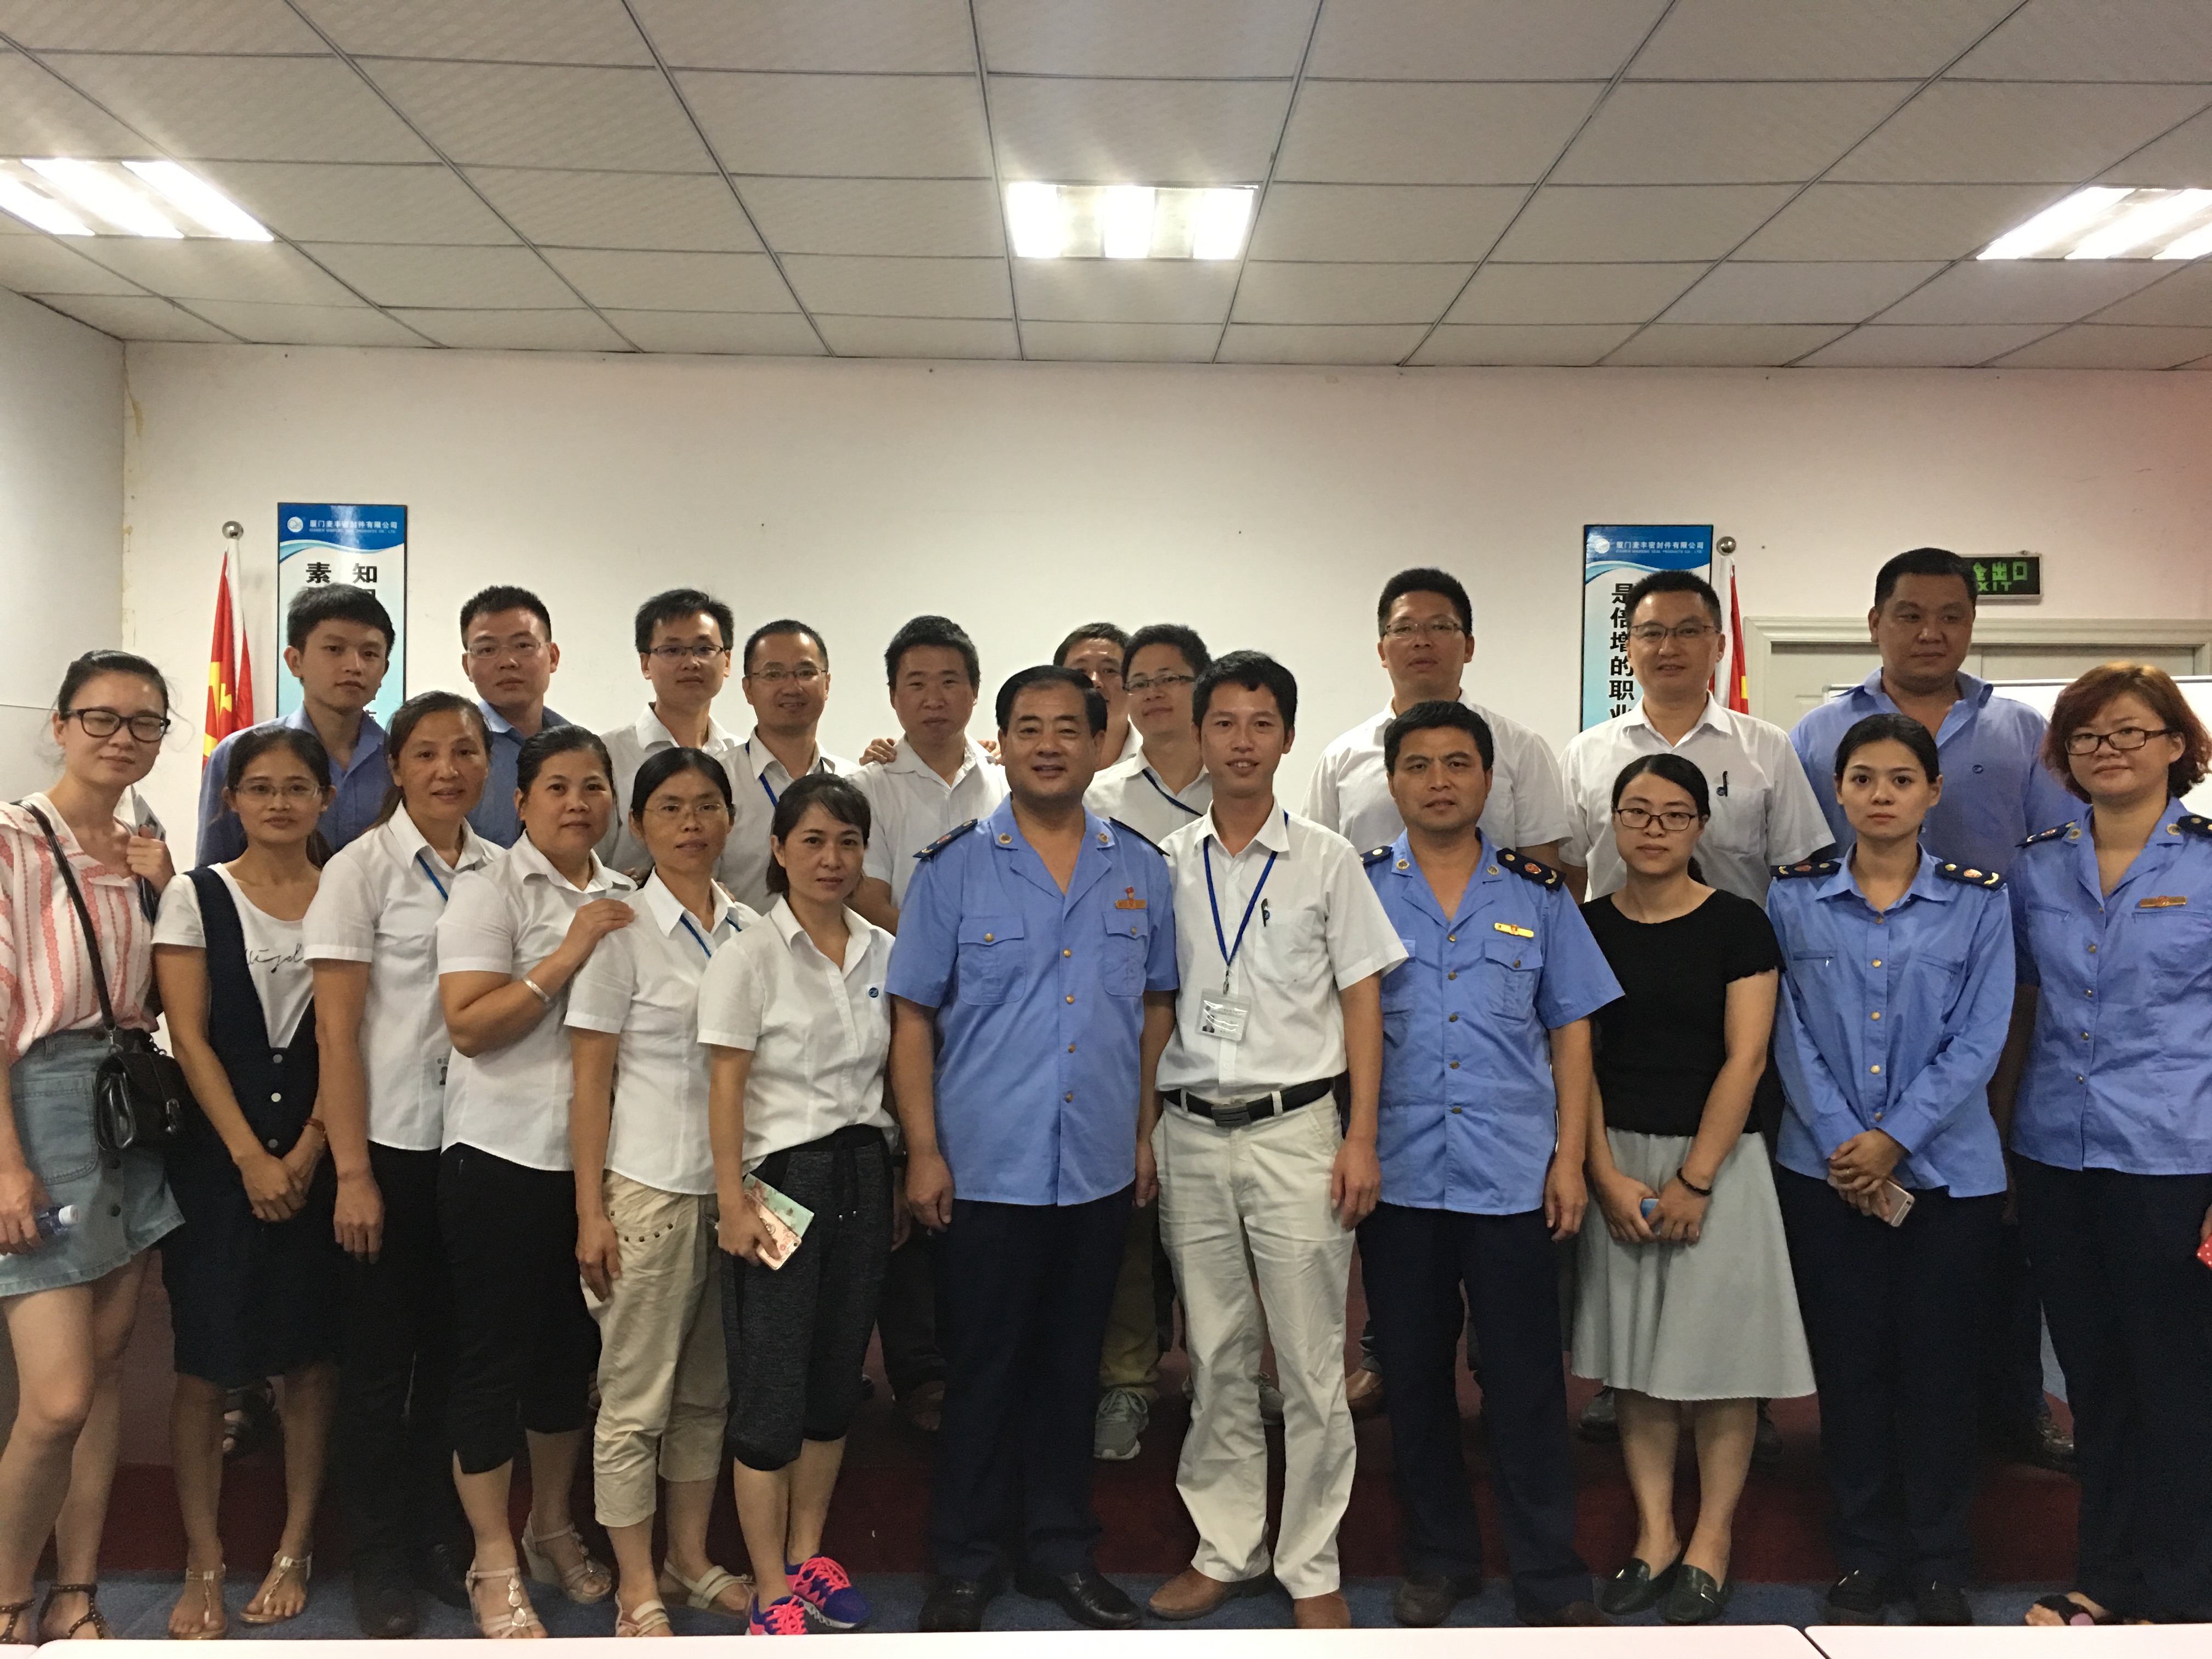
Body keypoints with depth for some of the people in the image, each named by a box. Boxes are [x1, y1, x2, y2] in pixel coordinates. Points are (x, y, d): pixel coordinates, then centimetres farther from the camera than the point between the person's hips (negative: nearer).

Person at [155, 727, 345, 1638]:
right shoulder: (195, 896, 2)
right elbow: (189, 1036, -3)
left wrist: (306, 1153, -9)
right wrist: (251, 1157, -9)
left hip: (317, 1159, 1)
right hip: (216, 1156, -1)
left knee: (311, 1358, 6)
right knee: (205, 1364, 1)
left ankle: (295, 1551, 19)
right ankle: (203, 1564, 13)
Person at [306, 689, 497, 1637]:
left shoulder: (501, 871, 4)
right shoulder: (361, 870, -7)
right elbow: (336, 1030, -9)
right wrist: (353, 1172, -12)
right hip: (390, 1142, -4)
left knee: (455, 1349, 12)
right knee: (380, 1357, 7)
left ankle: (441, 1540, 28)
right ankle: (378, 1563, 22)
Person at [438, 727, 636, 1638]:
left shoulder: (627, 898, 9)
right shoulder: (489, 890, -8)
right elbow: (468, 1024, -17)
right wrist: (570, 955, -20)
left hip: (598, 1154, 6)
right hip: (504, 1155, -5)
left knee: (572, 1345, 16)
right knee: (494, 1353, 4)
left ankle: (551, 1525, 34)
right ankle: (495, 1563, 18)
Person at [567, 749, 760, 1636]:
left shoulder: (751, 927, 7)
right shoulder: (622, 930, -7)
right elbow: (590, 1081, -7)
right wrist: (590, 1212, -10)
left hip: (735, 1181, 5)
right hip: (648, 1186, -5)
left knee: (708, 1388, 14)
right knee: (636, 1398, 5)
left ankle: (691, 1558, 29)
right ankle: (638, 1590, 17)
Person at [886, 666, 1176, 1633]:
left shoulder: (1140, 870, 5)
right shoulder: (953, 869, -4)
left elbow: (1155, 1007, 11)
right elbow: (912, 1016, -3)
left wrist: (1147, 1130, 7)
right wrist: (923, 1150, -8)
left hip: (1100, 1170, 3)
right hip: (989, 1166, -3)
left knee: (1072, 1366, 15)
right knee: (982, 1370, 8)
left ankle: (1061, 1550, 30)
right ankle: (964, 1563, 24)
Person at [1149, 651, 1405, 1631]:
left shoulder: (1326, 859, 1)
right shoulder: (1166, 864, 6)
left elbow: (1362, 1000, 0)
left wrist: (1361, 1138, -7)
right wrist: (1143, 1135, 4)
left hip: (1294, 1130, -2)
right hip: (1191, 1135, 2)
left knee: (1311, 1366, 2)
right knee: (1216, 1360, 12)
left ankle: (1311, 1567, 17)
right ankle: (1226, 1550, 26)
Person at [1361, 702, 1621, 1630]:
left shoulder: (1537, 895, 8)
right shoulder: (1357, 891, 5)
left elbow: (1571, 1031, 8)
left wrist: (1569, 1158, 0)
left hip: (1513, 1172, 0)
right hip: (1396, 1172, 1)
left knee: (1526, 1382, 3)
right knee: (1414, 1378, 11)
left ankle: (1552, 1581, 16)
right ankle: (1438, 1559, 27)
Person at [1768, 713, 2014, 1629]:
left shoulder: (1978, 899, 1)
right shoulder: (1794, 897, 2)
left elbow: (1978, 1039, -5)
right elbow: (1790, 1034, -2)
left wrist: (1895, 1138, -13)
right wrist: (1845, 1143, -11)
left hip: (1948, 1168, 0)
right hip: (1825, 1167, 1)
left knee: (1937, 1363, 6)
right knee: (1848, 1361, 7)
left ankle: (1937, 1561, 22)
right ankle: (1864, 1555, 21)